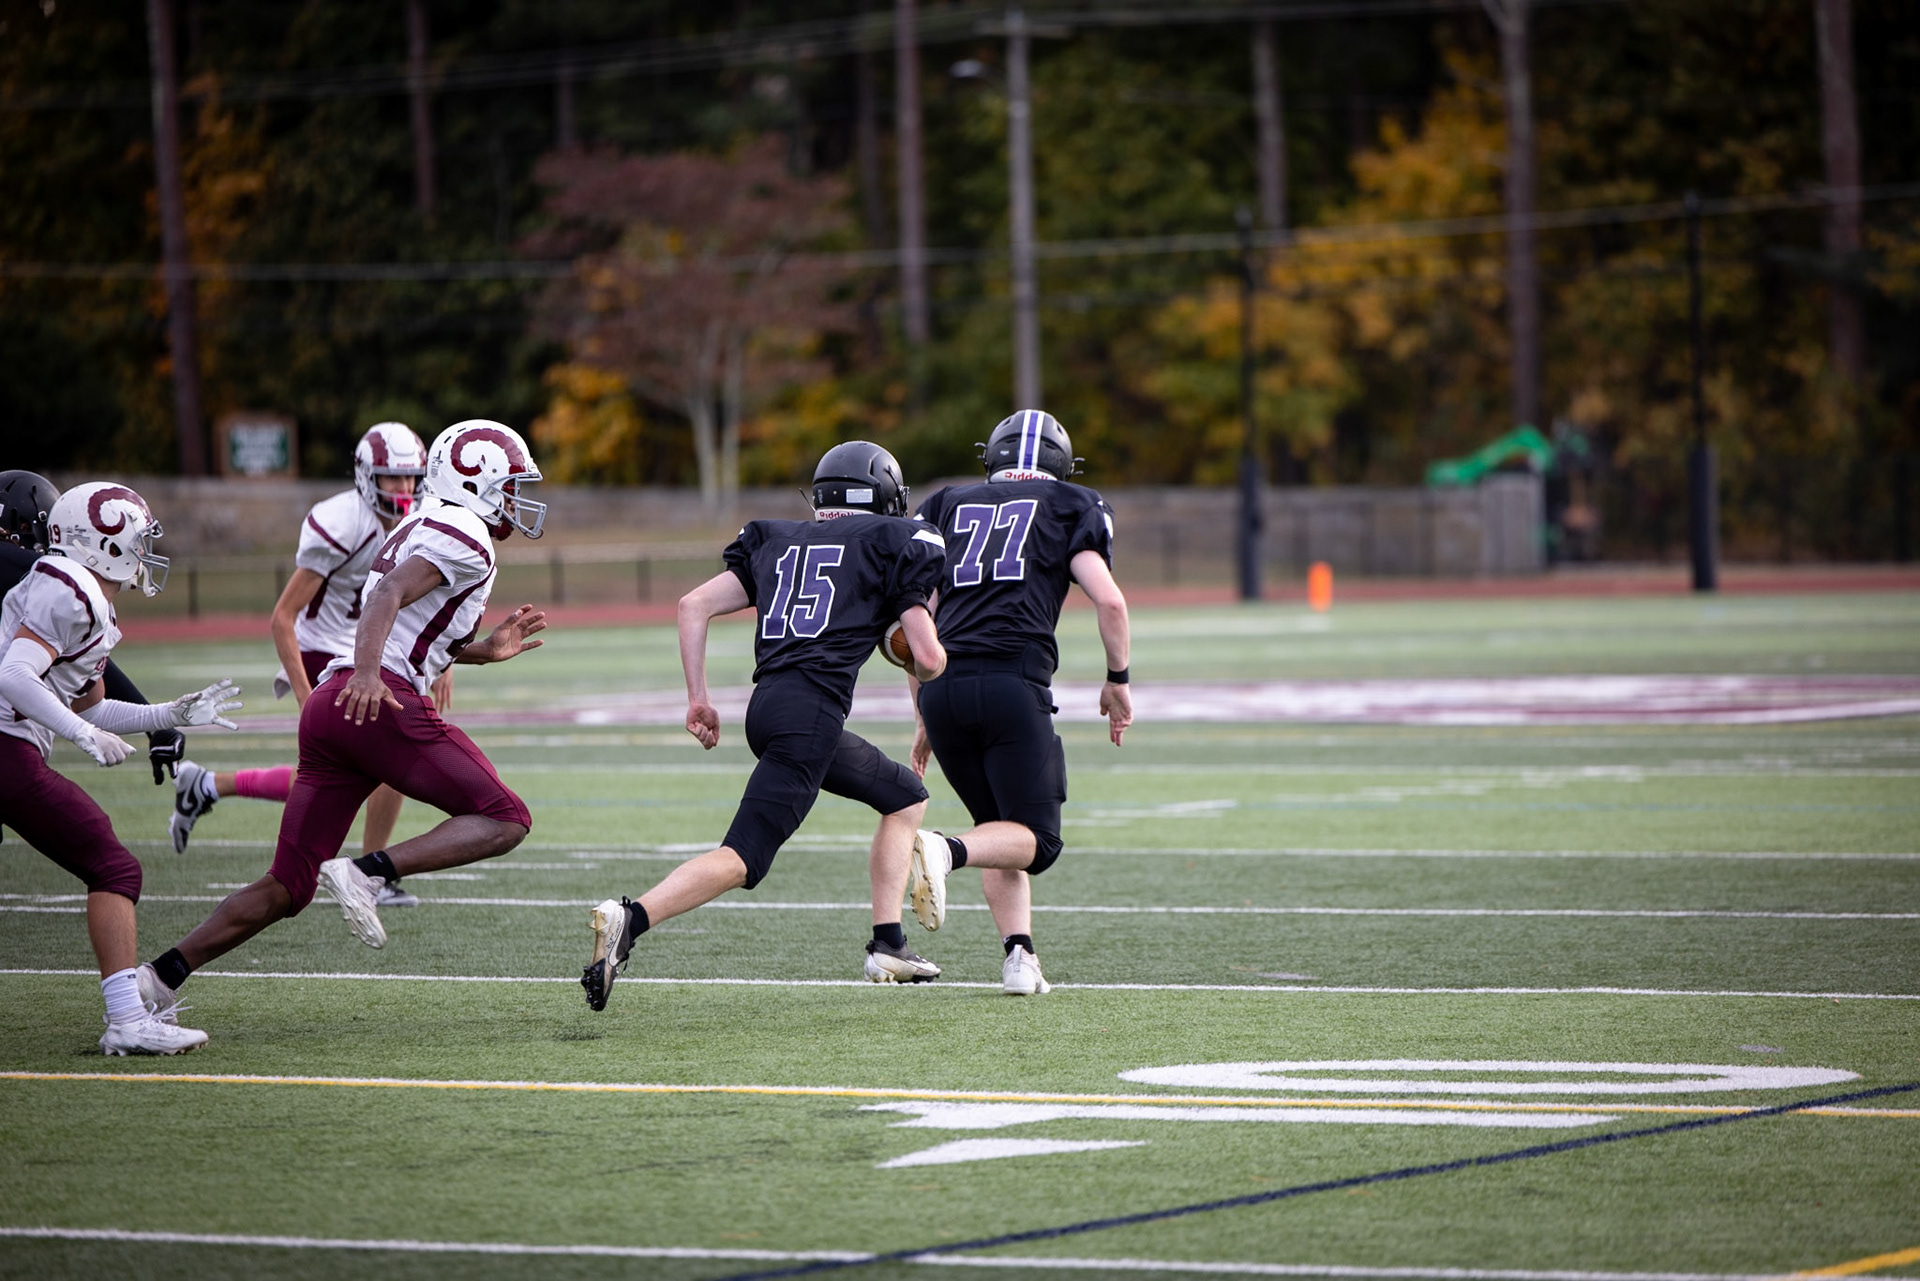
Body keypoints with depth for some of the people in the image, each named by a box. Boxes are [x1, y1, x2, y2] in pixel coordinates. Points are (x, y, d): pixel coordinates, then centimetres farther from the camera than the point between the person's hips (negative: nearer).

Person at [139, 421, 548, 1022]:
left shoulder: (419, 530, 29)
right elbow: (387, 596, -17)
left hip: (328, 703, 9)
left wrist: (483, 651, 30)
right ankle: (369, 871, -19)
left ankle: (160, 975, 0)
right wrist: (368, 672, -32)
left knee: (288, 887, 9)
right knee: (504, 820, -3)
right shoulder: (466, 538, -2)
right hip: (382, 702, -9)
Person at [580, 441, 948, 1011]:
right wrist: (927, 651, 26)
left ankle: (888, 947, 19)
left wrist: (698, 698, 16)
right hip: (813, 707, -7)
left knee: (906, 797, 24)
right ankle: (631, 918, -33)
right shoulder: (893, 543, 7)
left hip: (766, 706, 7)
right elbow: (929, 660, 2)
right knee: (742, 859, -13)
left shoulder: (777, 541, 23)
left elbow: (694, 605, 13)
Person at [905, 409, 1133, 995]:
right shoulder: (1071, 507, 14)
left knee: (1001, 828, 20)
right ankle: (945, 850, -26)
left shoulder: (948, 505, 23)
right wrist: (1117, 681, 16)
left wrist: (924, 716, 25)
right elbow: (1109, 601, 1)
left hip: (942, 684, 4)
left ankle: (1019, 954, 4)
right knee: (1034, 838, 3)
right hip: (1012, 679, -4)